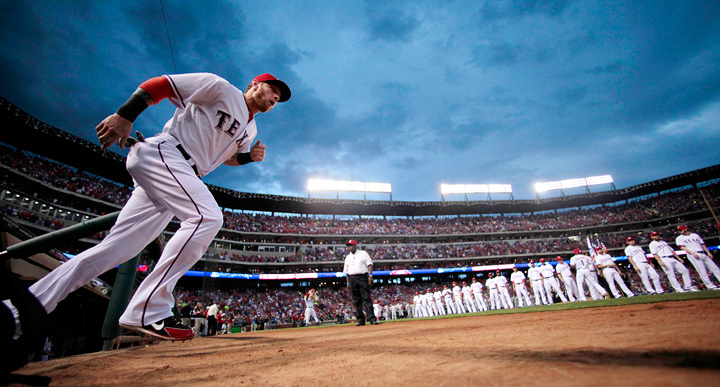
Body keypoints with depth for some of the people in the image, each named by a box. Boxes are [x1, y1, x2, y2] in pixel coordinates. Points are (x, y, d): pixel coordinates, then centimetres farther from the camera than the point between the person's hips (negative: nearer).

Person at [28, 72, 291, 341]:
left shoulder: (250, 130, 21)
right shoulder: (220, 88, -1)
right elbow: (159, 84, -3)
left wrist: (249, 156, 10)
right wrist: (125, 115, -15)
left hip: (182, 174, 9)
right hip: (160, 154, -9)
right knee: (208, 217, -28)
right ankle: (148, 312, -25)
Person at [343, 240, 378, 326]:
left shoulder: (363, 253, 7)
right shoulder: (347, 257, 18)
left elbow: (369, 264, 0)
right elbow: (346, 271, 17)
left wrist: (370, 276, -12)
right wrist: (348, 282, 9)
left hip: (362, 277, -4)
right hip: (352, 279, 4)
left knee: (367, 299, -9)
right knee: (356, 301, 4)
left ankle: (372, 319, -9)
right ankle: (360, 320, 10)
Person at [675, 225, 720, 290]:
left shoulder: (695, 235, 17)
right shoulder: (679, 238, 3)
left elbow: (702, 244, 20)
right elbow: (682, 247, -8)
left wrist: (708, 252, 10)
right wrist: (692, 253, -19)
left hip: (703, 254, 5)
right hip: (693, 255, -5)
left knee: (714, 268, 4)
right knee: (702, 271, -8)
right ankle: (710, 286, -4)